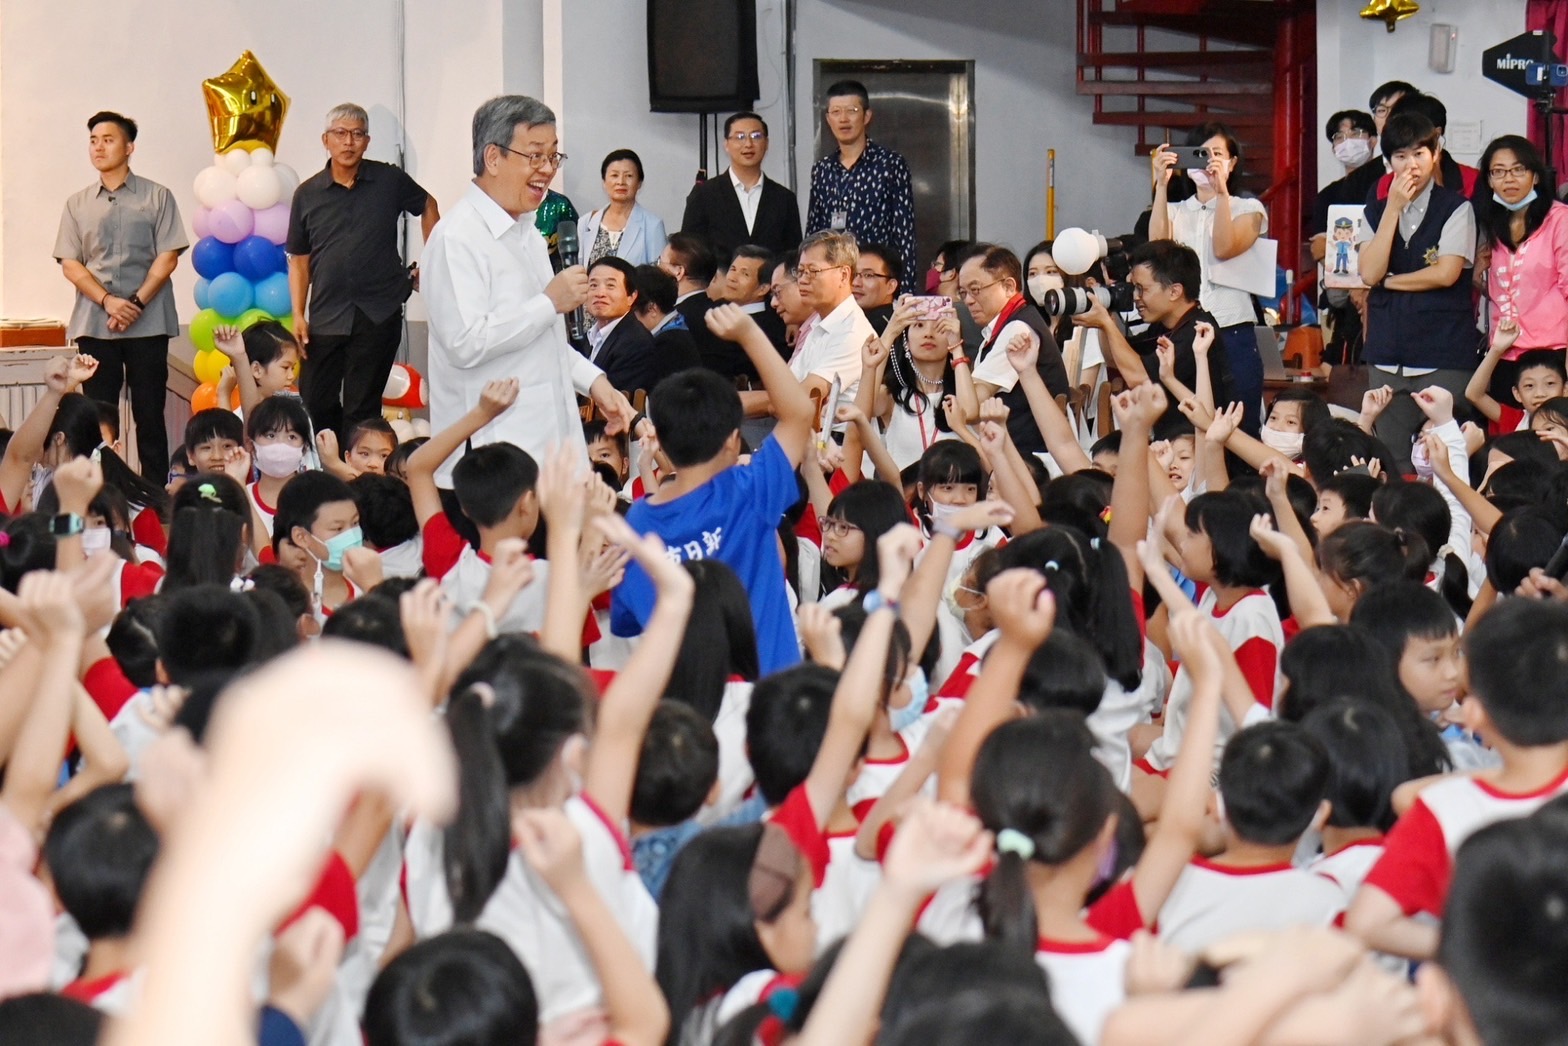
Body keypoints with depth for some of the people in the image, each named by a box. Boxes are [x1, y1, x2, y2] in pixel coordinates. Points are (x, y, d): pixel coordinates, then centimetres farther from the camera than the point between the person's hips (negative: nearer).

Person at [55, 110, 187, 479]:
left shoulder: (157, 197, 5)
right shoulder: (78, 204, 12)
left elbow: (168, 257, -2)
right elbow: (70, 264, 5)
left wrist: (136, 303, -12)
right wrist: (107, 301, -11)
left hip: (147, 324, -2)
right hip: (94, 324, 2)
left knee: (149, 414, 0)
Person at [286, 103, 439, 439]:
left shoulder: (390, 180, 2)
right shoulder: (307, 194, 4)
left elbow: (428, 206, 20)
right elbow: (299, 261, 8)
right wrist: (298, 316, 0)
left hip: (378, 315, -1)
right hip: (325, 319, 2)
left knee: (361, 411, 2)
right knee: (315, 406, -1)